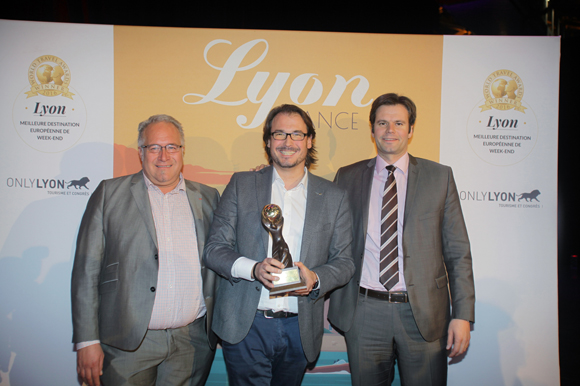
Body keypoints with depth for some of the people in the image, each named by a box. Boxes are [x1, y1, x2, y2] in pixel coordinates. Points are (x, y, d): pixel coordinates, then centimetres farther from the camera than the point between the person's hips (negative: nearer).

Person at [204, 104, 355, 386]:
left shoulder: (334, 198, 6)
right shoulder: (241, 185, 3)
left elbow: (344, 262, 6)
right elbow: (214, 249, 0)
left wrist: (315, 279, -15)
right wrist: (253, 268, -18)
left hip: (299, 329, 2)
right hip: (244, 326, -1)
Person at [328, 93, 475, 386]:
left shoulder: (440, 177, 3)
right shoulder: (347, 177, 6)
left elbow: (458, 251, 1)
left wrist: (462, 315, -3)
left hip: (423, 313, 0)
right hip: (364, 311, 1)